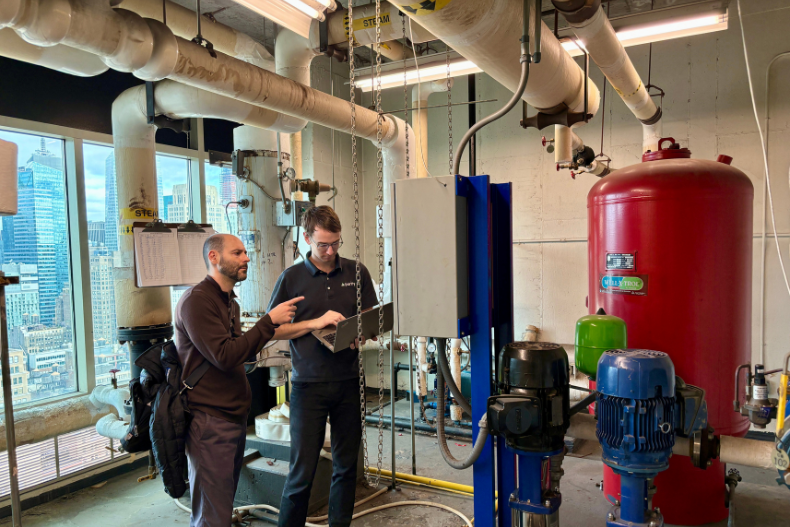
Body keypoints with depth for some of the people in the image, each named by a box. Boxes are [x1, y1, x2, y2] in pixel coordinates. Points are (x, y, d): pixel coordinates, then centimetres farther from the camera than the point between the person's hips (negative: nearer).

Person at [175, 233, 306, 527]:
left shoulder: (230, 303, 16)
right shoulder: (196, 301, -15)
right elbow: (224, 356, -22)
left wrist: (268, 333, 6)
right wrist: (269, 321, -21)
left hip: (235, 416, 9)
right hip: (210, 422, -9)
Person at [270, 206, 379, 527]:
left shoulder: (357, 272, 5)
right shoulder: (292, 278, -1)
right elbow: (273, 330, -1)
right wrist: (314, 323, -14)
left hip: (349, 383, 3)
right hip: (309, 385, -2)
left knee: (346, 465, 13)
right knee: (302, 470, 3)